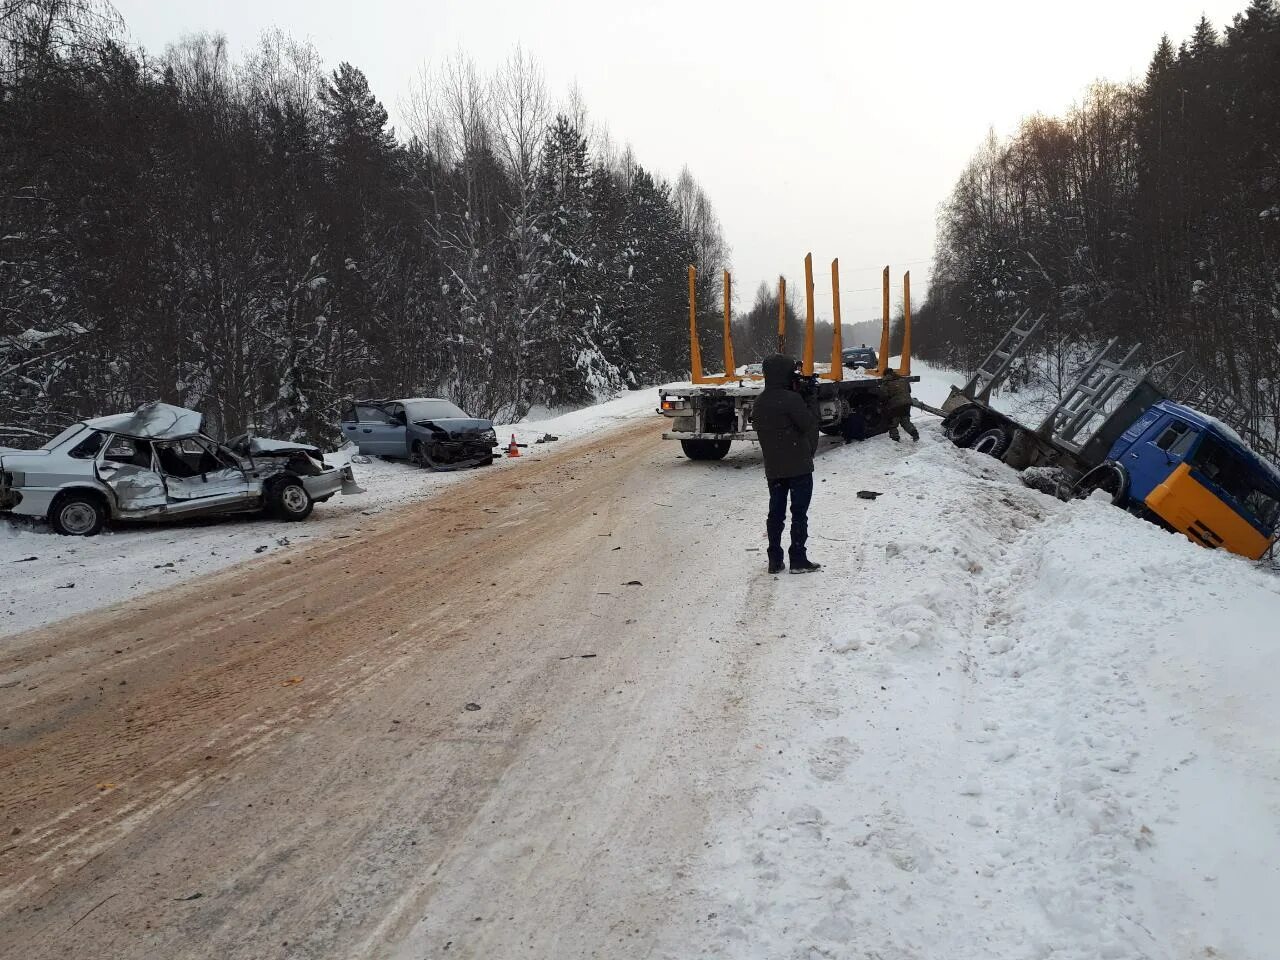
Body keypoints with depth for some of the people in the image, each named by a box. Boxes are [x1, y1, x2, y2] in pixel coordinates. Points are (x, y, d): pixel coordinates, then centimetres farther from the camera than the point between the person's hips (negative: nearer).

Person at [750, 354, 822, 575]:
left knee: (776, 513, 10)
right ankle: (798, 560, 3)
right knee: (799, 513, 1)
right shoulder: (791, 399, -17)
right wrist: (812, 402, 0)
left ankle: (774, 560, 12)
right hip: (799, 466, -6)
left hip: (773, 468, 6)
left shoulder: (758, 403, 8)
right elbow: (808, 424, -15)